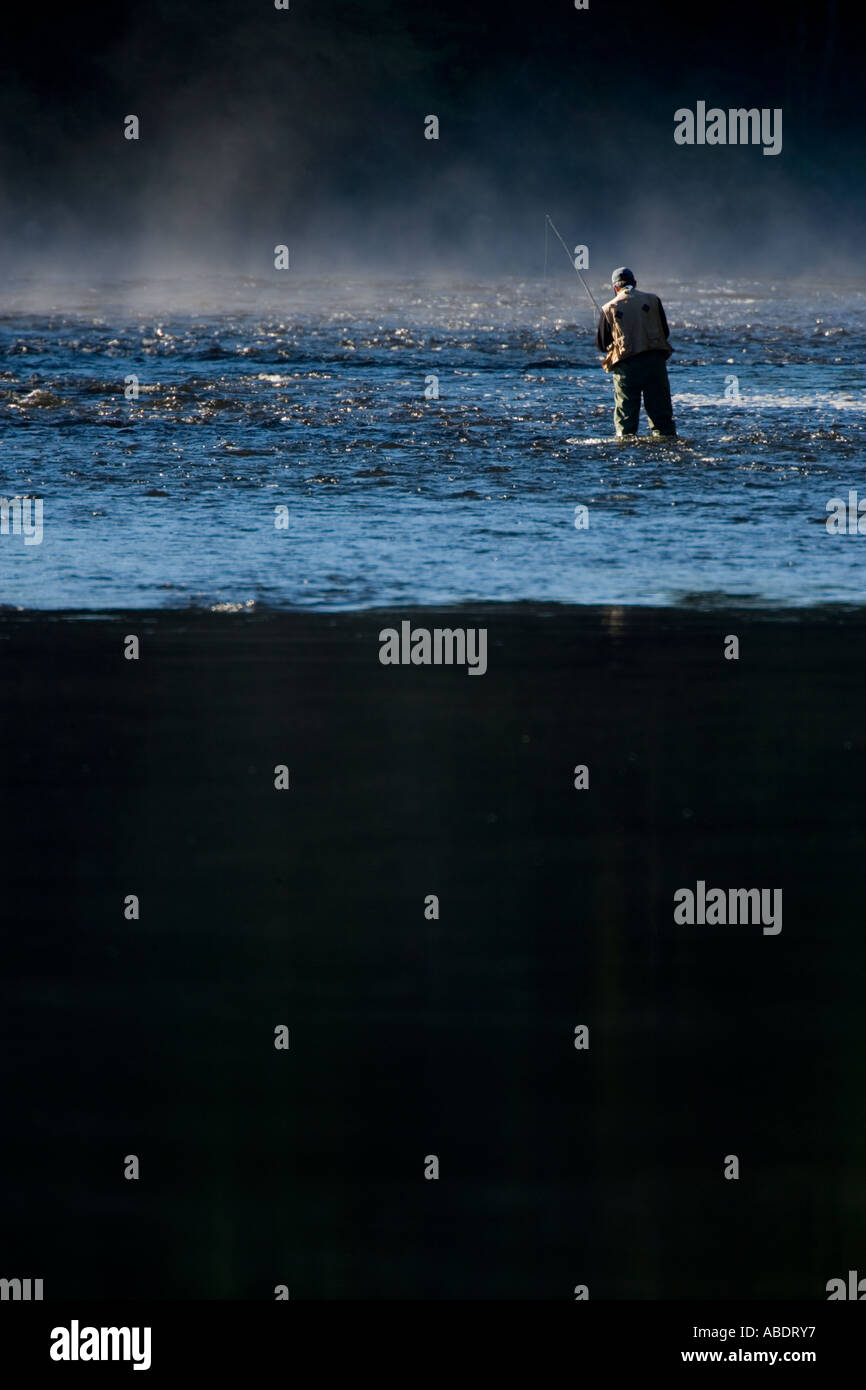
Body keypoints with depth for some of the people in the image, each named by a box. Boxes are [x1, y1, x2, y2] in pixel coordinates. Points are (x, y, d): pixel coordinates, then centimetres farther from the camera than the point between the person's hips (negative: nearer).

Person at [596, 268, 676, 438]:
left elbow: (601, 345, 9)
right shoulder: (652, 301, 4)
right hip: (655, 360, 1)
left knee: (625, 413, 5)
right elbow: (665, 332, 12)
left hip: (626, 365, -1)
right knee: (661, 411, 7)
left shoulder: (609, 309, 2)